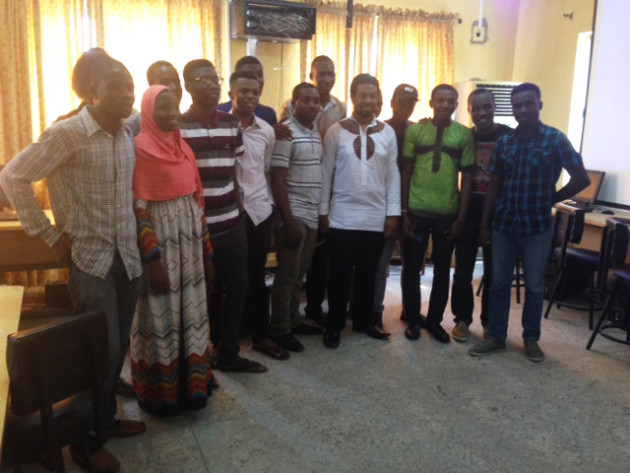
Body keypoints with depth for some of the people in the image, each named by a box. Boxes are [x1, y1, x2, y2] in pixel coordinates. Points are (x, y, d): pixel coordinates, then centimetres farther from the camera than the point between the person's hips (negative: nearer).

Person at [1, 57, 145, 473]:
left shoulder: (128, 135, 5)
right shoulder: (67, 134, -13)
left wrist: (136, 234, 9)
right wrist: (50, 235, -9)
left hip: (128, 257, 6)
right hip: (90, 261, -6)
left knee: (118, 347, 14)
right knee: (102, 351, -2)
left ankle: (106, 418, 35)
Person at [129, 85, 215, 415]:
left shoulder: (183, 148, 11)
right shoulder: (139, 149, -10)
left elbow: (197, 200, 12)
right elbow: (138, 209, -14)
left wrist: (207, 250, 11)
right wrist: (153, 259, -18)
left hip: (189, 243, 7)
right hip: (159, 242, -6)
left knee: (190, 312, 12)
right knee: (161, 316, 4)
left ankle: (190, 385, 26)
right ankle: (159, 394, 20)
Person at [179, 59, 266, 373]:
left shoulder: (232, 124, 7)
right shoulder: (178, 127, -9)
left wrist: (239, 213, 12)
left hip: (232, 223, 5)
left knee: (238, 287, 11)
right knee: (206, 293, 7)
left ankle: (228, 353, 29)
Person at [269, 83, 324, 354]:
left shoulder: (316, 134, 12)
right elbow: (277, 181, -15)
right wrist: (289, 221, -18)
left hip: (312, 215, 7)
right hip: (293, 216, -7)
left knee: (300, 273, 15)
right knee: (287, 275, 1)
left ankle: (294, 321, 27)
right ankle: (280, 330, 12)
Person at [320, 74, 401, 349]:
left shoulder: (387, 133, 5)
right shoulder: (336, 131, -1)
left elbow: (393, 175, 5)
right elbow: (326, 172, 0)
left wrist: (393, 213, 2)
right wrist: (323, 211, -2)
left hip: (376, 217, 2)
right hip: (342, 216, -2)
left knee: (367, 273, 11)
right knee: (340, 274, 5)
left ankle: (364, 320, 27)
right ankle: (334, 324, 18)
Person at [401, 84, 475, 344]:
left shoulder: (464, 135, 1)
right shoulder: (415, 130, -1)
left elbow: (466, 177, 4)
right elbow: (406, 171, 1)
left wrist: (461, 216, -1)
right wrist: (404, 211, -3)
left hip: (448, 214, 1)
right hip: (417, 211, -1)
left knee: (442, 270, 11)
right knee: (412, 269, 7)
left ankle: (434, 320, 27)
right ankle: (412, 320, 24)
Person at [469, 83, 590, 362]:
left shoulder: (556, 139, -7)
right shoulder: (503, 142, 4)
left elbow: (581, 179, -4)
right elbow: (494, 185, 7)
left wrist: (551, 199, 0)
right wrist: (484, 223, 6)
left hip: (537, 226, -3)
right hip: (503, 224, 3)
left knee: (534, 286, 9)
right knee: (499, 283, 9)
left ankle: (531, 339, 25)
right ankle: (496, 337, 21)